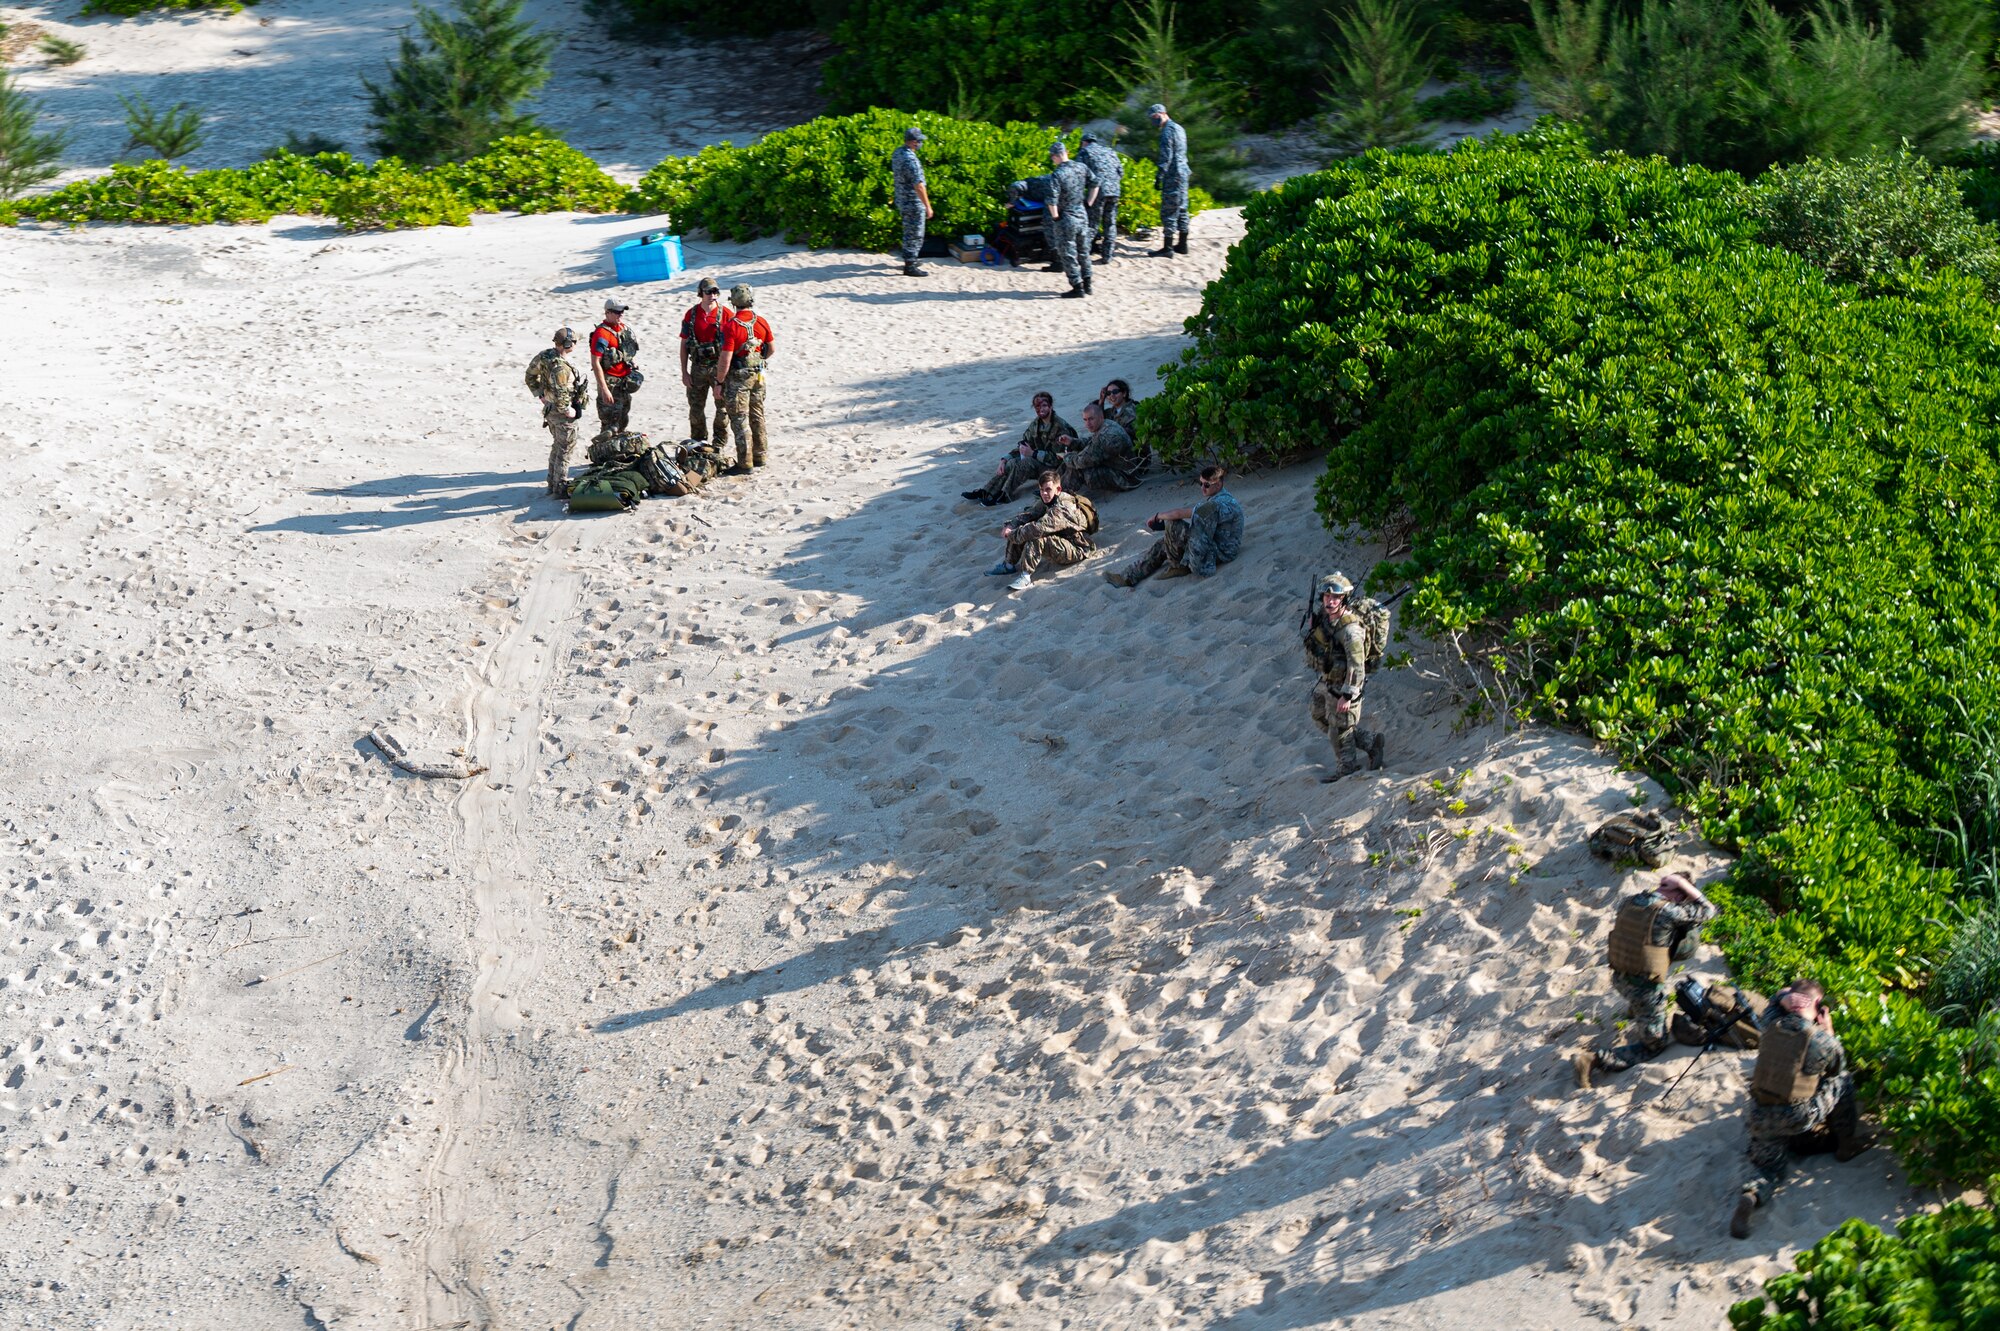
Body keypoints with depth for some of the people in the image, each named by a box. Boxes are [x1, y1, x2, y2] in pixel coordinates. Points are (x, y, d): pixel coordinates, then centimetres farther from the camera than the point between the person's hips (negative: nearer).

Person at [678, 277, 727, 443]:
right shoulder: (691, 315, 3)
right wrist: (684, 372, 2)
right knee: (696, 409, 8)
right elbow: (684, 344, 7)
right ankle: (698, 445, 20)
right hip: (698, 368, 2)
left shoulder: (725, 314, -4)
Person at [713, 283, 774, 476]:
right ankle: (759, 457, 28)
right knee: (757, 416, 18)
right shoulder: (761, 322, -1)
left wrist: (719, 383, -12)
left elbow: (725, 360, -22)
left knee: (740, 420, -1)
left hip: (737, 378, -6)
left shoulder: (731, 326, -20)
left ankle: (744, 464, -1)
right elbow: (770, 349, 12)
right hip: (758, 375, 6)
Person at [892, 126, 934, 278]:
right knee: (915, 235, -1)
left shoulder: (897, 153, 4)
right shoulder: (910, 159, -26)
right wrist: (928, 206, -21)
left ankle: (908, 260, 32)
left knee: (909, 233, 21)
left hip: (902, 201, 9)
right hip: (913, 203, -9)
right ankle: (910, 267, 3)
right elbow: (918, 185, -26)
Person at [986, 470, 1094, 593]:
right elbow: (1028, 515, 2)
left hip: (1076, 549, -10)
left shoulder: (1062, 509, -29)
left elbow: (1039, 528, -38)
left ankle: (1026, 576, -28)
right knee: (1019, 530, -2)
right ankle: (1009, 565, 7)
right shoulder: (1047, 503, 2)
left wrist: (1013, 534, -29)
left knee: (1036, 539, -34)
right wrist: (1010, 526, -18)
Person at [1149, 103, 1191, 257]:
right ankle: (1182, 244, 20)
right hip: (1183, 173, 10)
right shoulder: (1179, 128, 16)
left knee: (1169, 211, -7)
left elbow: (1166, 156, -19)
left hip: (1172, 175, -10)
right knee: (1181, 209, 14)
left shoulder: (1167, 131, -14)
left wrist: (1159, 176, -19)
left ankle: (1167, 247, -7)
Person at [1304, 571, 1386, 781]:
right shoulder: (1323, 615, -7)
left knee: (1339, 728, 9)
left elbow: (1356, 665, -29)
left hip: (1342, 685, -9)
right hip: (1326, 681, 9)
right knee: (1321, 719, 22)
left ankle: (1346, 767, 33)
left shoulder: (1350, 628, -31)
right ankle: (1369, 741, 33)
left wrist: (1348, 695, -27)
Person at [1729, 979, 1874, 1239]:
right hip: (1799, 1118, -3)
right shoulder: (1823, 1040, -13)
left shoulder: (1772, 1026, -4)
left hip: (1761, 1116, 3)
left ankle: (1750, 1195, -15)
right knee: (1843, 1082, 19)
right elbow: (1837, 1068, 11)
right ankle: (1847, 1144, 32)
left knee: (1767, 1166, 19)